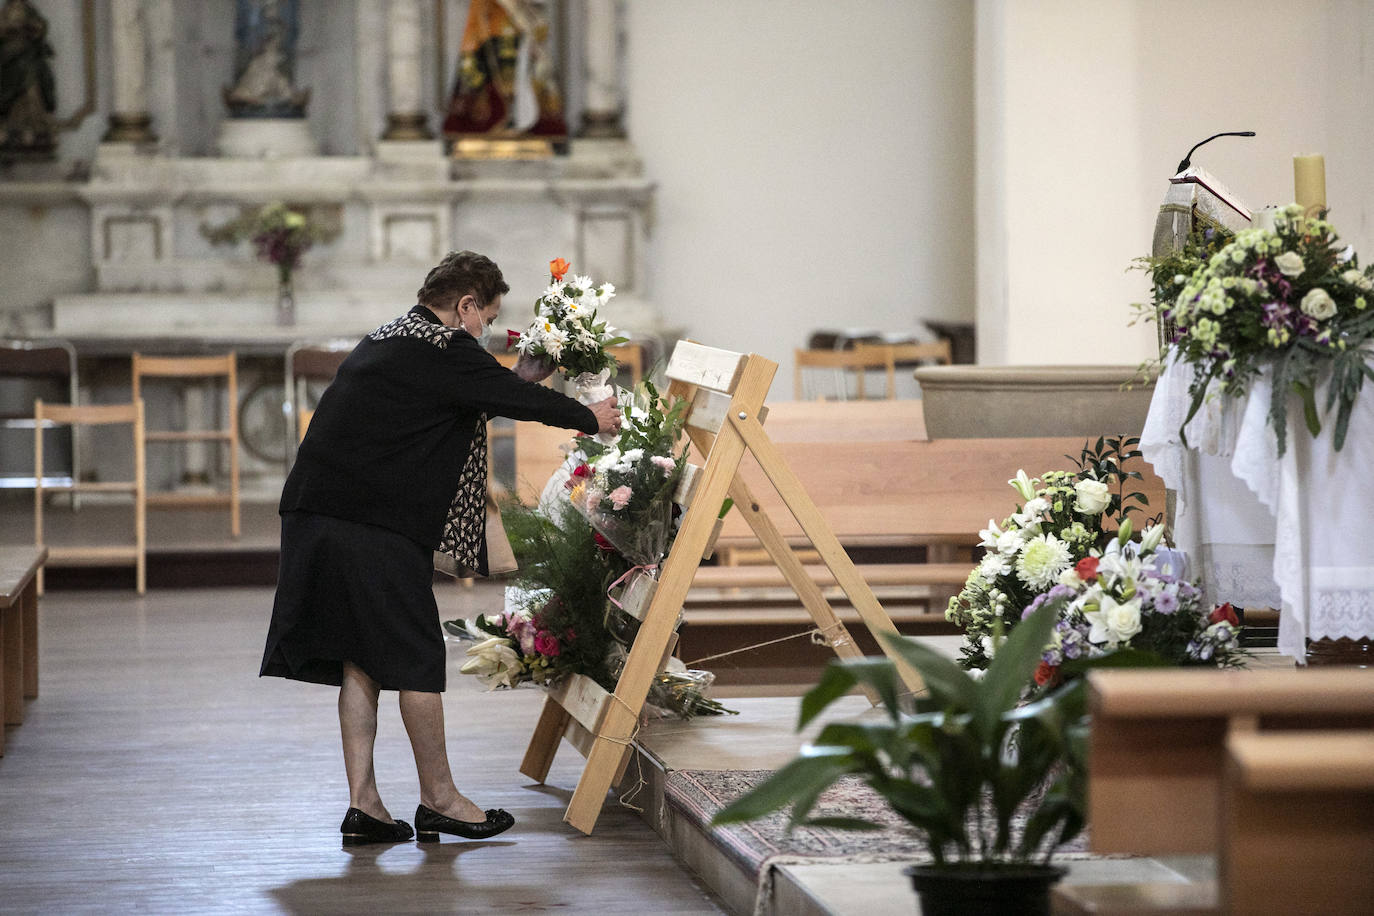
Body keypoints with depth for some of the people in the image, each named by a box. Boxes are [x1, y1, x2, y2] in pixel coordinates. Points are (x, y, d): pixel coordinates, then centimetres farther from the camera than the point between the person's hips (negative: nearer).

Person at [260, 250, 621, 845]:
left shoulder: (385, 342, 21)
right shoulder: (442, 349, -7)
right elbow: (509, 398, -3)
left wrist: (517, 381, 33)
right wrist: (589, 418, 10)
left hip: (316, 515, 9)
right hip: (376, 527, -9)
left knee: (360, 662, 10)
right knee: (415, 660, 1)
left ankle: (363, 803, 9)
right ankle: (438, 798, 9)